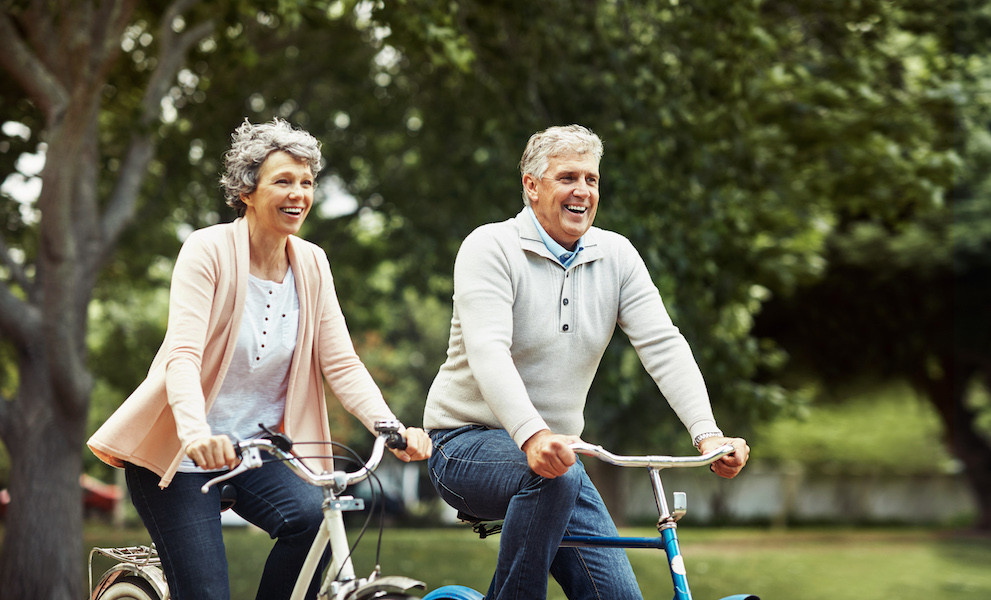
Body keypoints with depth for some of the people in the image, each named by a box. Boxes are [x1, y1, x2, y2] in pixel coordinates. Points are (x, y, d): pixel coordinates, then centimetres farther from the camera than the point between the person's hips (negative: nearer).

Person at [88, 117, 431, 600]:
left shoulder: (311, 264, 1)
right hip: (176, 451, -4)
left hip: (255, 448, 4)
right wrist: (195, 432, -45)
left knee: (312, 516, -25)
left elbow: (340, 363, -4)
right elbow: (182, 355, -26)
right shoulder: (208, 250, -14)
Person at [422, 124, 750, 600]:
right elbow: (487, 352, -27)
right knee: (552, 477, -37)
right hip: (468, 444, -5)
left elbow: (663, 346, -7)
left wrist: (707, 434, -23)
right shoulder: (490, 248, -12)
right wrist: (532, 436, -44)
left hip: (555, 450, 6)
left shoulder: (616, 256, 3)